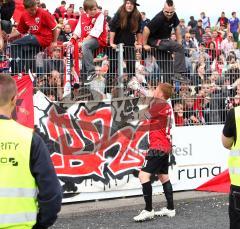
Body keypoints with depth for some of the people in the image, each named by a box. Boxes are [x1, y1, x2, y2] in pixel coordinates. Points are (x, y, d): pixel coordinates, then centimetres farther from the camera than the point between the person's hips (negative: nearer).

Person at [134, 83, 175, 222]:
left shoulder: (160, 105, -15)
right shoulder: (167, 106, 11)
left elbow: (145, 116, -8)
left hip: (158, 147, -10)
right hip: (165, 147, 10)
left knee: (144, 175, -15)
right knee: (164, 177, 18)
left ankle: (149, 210, -18)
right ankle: (170, 209, 24)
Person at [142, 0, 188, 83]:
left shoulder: (174, 16, -4)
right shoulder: (159, 18, -26)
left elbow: (177, 28, 8)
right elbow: (146, 29, -26)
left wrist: (179, 43, 4)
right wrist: (145, 45, -20)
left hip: (165, 40, 9)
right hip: (154, 40, -9)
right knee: (179, 48, -22)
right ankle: (178, 74, -23)